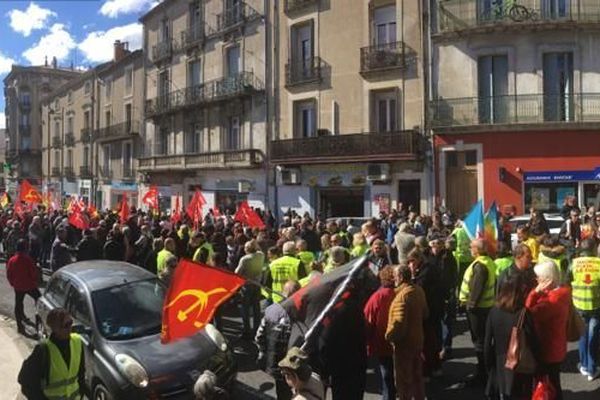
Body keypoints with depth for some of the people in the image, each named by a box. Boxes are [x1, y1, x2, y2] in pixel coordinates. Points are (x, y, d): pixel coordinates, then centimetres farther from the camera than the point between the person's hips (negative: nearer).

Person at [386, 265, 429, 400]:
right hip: (418, 338, 9)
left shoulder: (403, 295, -26)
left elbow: (398, 323, -29)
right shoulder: (418, 290, 0)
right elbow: (425, 313, 12)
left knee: (404, 377, 7)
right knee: (417, 374, 22)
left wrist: (388, 336, -15)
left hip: (404, 342, -8)